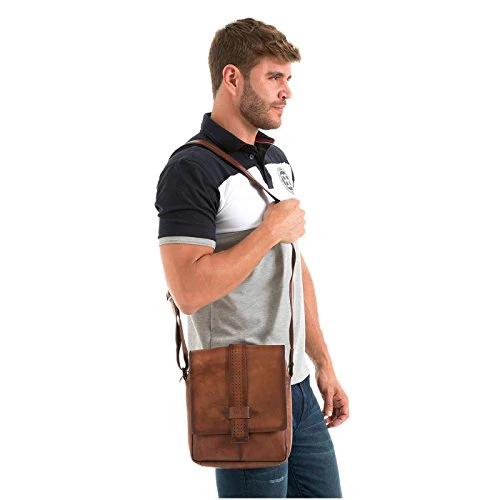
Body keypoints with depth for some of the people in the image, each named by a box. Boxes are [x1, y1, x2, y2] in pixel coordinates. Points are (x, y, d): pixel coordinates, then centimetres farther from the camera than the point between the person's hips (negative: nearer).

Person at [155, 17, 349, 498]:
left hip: (298, 386, 8)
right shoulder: (192, 169, -15)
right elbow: (189, 291, -26)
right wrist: (272, 230, -17)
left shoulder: (278, 160, 12)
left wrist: (323, 364, 14)